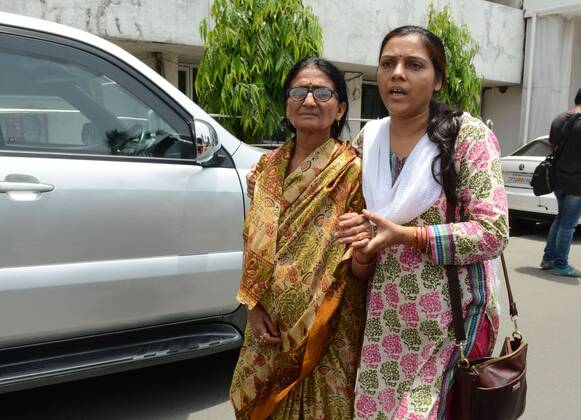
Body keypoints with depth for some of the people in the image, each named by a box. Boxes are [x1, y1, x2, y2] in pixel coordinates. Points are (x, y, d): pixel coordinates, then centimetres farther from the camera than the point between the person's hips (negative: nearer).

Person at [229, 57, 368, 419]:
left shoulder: (352, 170, -11)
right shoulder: (268, 166, 3)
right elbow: (255, 244, 6)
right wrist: (255, 307, -3)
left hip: (329, 328, -4)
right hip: (270, 324, 5)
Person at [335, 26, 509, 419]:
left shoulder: (468, 135, -10)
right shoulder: (367, 139, 3)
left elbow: (493, 232, -16)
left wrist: (404, 235, -21)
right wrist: (362, 243, -4)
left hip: (450, 316, -4)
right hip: (384, 315, 4)